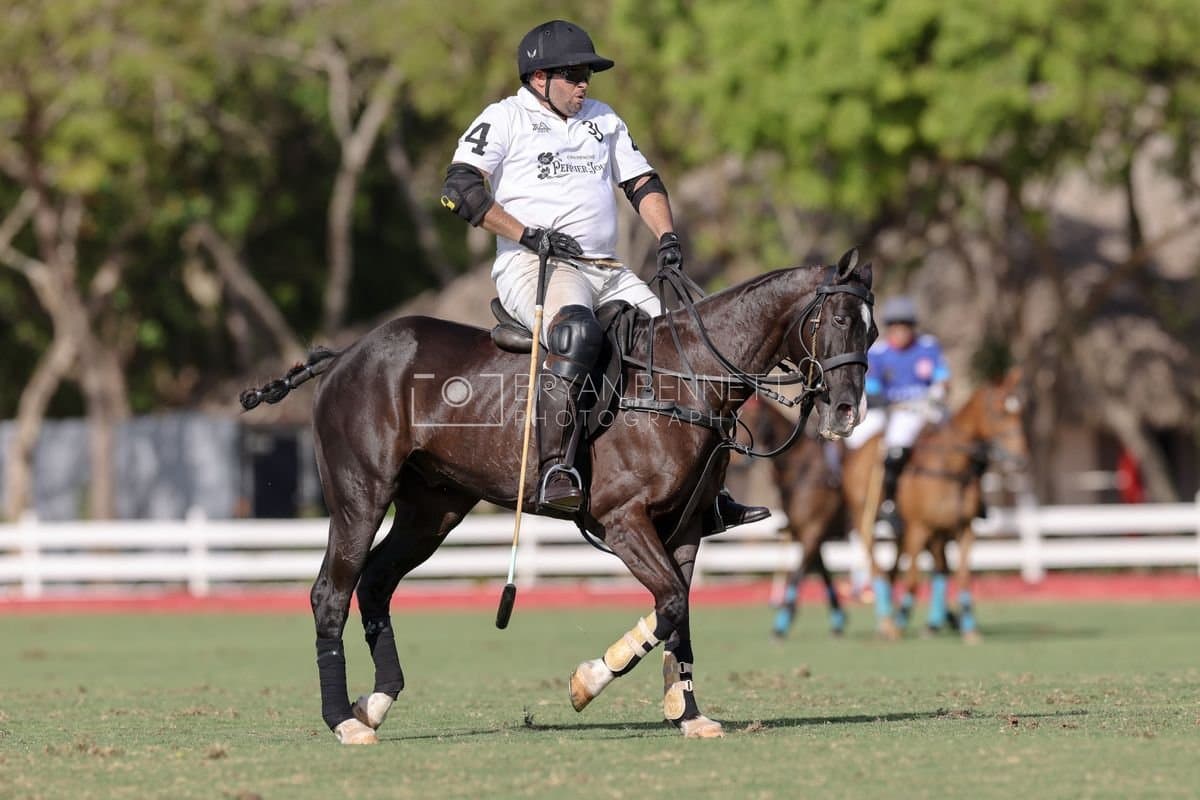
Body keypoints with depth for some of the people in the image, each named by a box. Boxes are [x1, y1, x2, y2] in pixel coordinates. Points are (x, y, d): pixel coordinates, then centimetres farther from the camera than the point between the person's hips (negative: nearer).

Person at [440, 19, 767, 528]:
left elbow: (642, 183, 28)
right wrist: (529, 234, -14)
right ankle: (554, 469, -44)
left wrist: (666, 236, 8)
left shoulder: (603, 121, 22)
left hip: (608, 272, 7)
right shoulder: (505, 119, 4)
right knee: (577, 332, -39)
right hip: (533, 268, -7)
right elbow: (460, 190, -7)